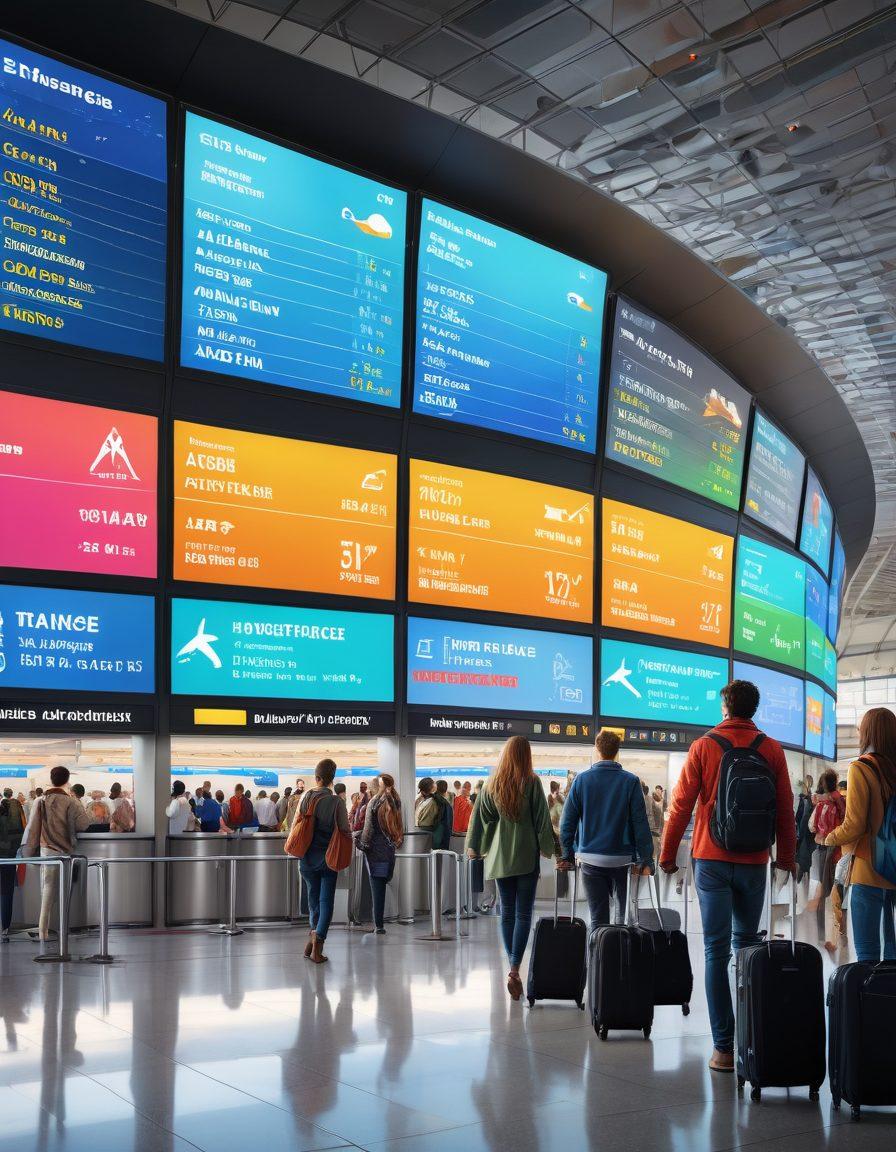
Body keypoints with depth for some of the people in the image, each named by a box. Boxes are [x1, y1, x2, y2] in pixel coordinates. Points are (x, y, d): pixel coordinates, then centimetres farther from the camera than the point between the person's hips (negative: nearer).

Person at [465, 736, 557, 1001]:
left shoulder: (492, 784, 2)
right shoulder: (532, 782, -7)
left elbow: (481, 816, 6)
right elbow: (542, 817, -5)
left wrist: (473, 846, 15)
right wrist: (547, 847, 5)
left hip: (501, 856, 3)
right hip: (527, 855, -3)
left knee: (507, 912, 13)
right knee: (523, 914, -3)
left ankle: (513, 966, 17)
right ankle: (515, 970, -16)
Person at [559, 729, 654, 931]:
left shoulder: (581, 780, -1)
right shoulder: (630, 782, -4)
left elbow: (568, 822, -1)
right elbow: (640, 823, -6)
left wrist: (567, 856, 6)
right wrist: (646, 860, -1)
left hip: (590, 859, 1)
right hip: (622, 859, -1)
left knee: (598, 918, 6)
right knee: (624, 913, 15)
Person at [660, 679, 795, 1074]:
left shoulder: (704, 746, -3)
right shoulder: (771, 750, 1)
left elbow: (681, 804, -2)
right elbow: (785, 808, 5)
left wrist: (667, 853, 7)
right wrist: (787, 856, 18)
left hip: (712, 859, -2)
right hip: (754, 861, 2)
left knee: (716, 949, 0)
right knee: (748, 945, 18)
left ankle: (724, 1046, -3)